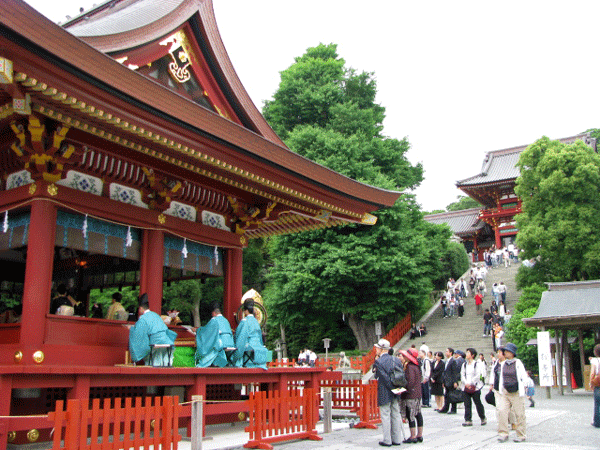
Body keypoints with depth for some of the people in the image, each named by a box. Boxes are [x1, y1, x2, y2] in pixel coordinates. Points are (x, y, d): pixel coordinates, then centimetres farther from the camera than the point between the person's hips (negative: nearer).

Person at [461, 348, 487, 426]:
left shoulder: (477, 364, -3)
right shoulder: (464, 364, 13)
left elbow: (478, 376, -10)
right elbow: (462, 375, 8)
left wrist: (470, 384, -13)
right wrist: (466, 383, -8)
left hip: (475, 387, -4)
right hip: (466, 387, 5)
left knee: (478, 403, 2)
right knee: (467, 404, 1)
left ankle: (483, 418, 20)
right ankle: (468, 420, 3)